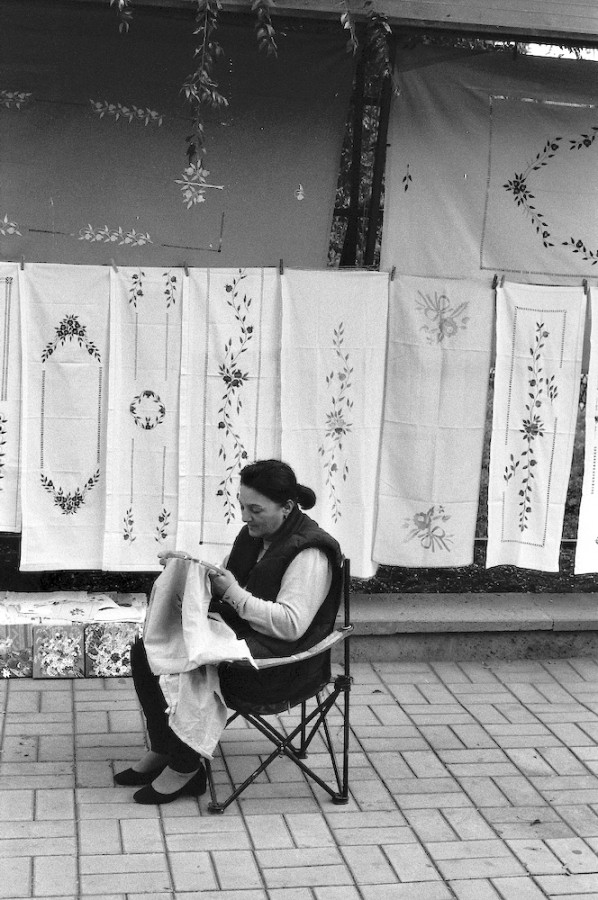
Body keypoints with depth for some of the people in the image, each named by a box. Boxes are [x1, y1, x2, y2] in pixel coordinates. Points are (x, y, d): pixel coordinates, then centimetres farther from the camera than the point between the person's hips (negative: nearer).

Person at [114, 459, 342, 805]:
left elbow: (291, 624, -25)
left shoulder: (309, 553, -17)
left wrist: (234, 593, -25)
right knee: (146, 649, -3)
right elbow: (226, 594, 23)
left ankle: (186, 768, -8)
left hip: (278, 661, -9)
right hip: (237, 633, 10)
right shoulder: (254, 536, 11)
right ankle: (162, 749, 9)